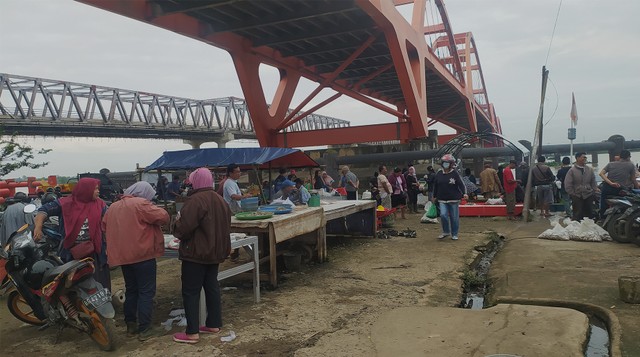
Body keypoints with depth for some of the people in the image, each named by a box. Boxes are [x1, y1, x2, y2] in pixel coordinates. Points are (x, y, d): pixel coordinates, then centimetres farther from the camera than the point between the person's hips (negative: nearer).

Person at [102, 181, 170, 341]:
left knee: (131, 290, 18)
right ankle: (144, 329, 0)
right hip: (142, 255, -7)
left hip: (122, 255, 7)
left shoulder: (113, 207, 12)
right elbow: (163, 217, -17)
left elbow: (104, 226, 20)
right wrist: (154, 208, 2)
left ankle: (130, 325, 23)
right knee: (146, 292, -1)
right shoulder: (141, 204, -13)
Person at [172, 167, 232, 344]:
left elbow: (183, 229, -21)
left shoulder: (195, 201, -19)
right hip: (215, 252, 8)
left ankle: (192, 332, 1)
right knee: (212, 286, 15)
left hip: (196, 253, -8)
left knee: (190, 291, -1)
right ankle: (214, 324, 22)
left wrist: (178, 221, -2)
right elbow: (225, 227, 16)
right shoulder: (220, 200, 9)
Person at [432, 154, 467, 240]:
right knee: (443, 215, -12)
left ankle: (454, 234, 19)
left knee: (454, 217, 4)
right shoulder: (439, 174, 6)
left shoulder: (455, 174, -4)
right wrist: (434, 197, 19)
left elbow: (461, 184, -7)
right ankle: (446, 232, 9)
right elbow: (435, 186, 15)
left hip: (454, 200, -2)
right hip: (442, 200, 2)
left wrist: (464, 193, -22)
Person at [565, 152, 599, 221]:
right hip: (577, 197, -4)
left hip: (588, 196, 4)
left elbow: (593, 183, 14)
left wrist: (594, 192, 5)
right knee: (577, 215, -3)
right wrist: (573, 195, -7)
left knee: (589, 214, 8)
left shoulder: (590, 170, 9)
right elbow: (567, 185, -5)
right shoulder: (572, 170, -4)